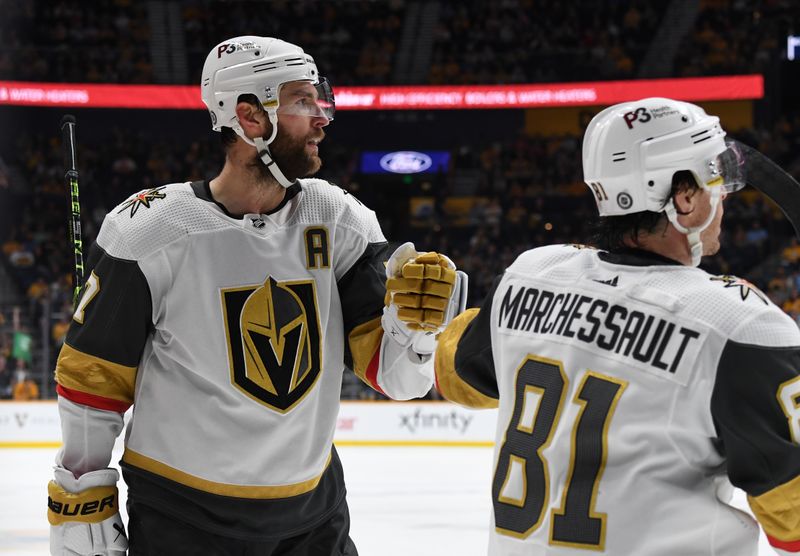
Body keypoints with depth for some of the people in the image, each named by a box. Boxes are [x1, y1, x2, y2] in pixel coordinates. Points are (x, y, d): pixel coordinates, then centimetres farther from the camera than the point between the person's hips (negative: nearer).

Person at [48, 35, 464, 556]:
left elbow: (398, 375, -5)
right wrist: (80, 506, -3)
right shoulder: (150, 234, -13)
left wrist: (416, 318, -25)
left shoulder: (341, 223, -3)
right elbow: (93, 376, -5)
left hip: (313, 513, 4)